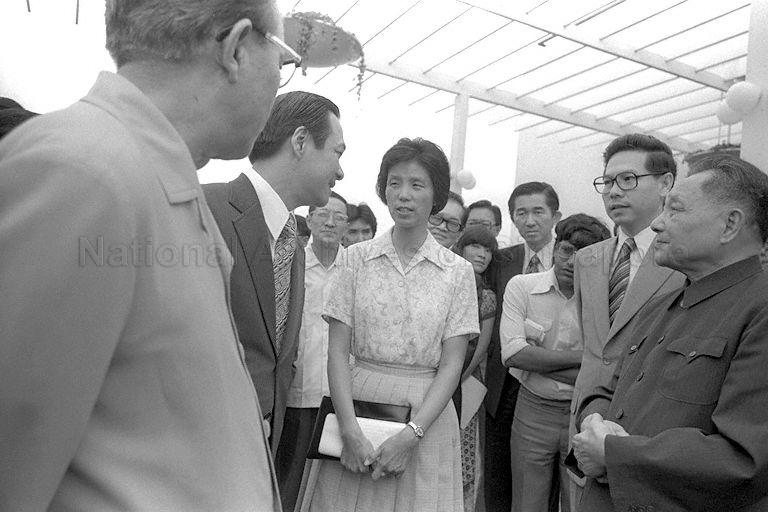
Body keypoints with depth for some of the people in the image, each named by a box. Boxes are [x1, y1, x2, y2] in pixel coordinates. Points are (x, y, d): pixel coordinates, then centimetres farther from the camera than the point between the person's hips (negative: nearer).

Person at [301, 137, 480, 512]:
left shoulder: (457, 271, -1)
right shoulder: (357, 259, 0)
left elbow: (451, 365, -4)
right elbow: (338, 352, -3)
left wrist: (411, 434, -14)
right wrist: (350, 431, -12)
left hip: (426, 414, 0)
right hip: (357, 404, 1)